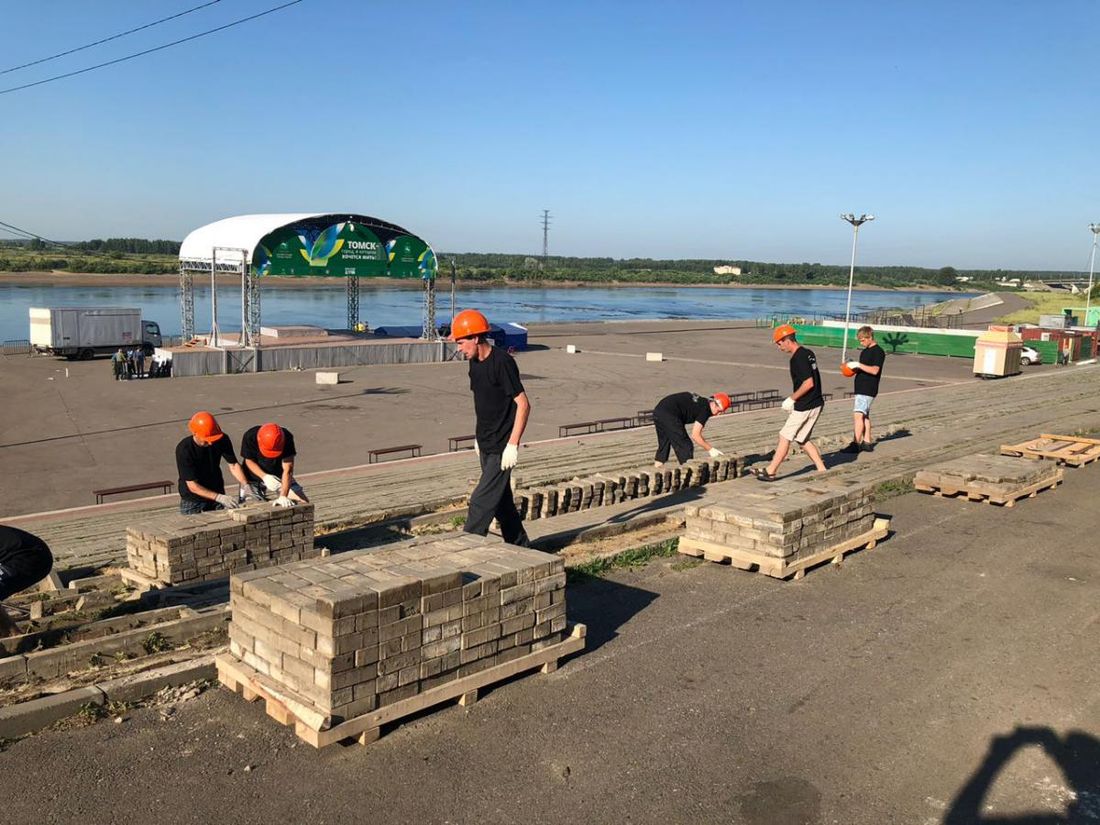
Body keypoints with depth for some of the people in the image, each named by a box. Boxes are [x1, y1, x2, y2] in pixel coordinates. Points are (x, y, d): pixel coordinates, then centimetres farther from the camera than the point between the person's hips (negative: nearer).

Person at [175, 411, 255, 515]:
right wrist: (219, 497, -35)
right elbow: (192, 486, -26)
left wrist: (245, 485, -23)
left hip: (217, 493, 3)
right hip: (192, 501, -3)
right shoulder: (183, 449, -26)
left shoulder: (222, 439, -16)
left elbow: (233, 465, -6)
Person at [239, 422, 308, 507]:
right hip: (255, 477, 0)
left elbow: (287, 470, -27)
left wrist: (283, 496, -34)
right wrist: (265, 477, -30)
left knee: (304, 502, -11)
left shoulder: (287, 438, -28)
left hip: (278, 477, 0)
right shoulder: (250, 437, -27)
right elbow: (249, 461, -13)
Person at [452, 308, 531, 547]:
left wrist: (513, 444, -21)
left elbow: (523, 404, -20)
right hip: (486, 446, 9)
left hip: (501, 448, -9)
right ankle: (521, 548, 27)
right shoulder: (475, 363, 7)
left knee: (482, 501, -7)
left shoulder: (502, 362, -19)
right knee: (501, 500, 15)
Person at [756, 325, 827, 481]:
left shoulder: (798, 358, -19)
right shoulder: (808, 353, 11)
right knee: (802, 439, 16)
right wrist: (794, 399, 16)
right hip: (816, 404, 9)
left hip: (805, 407, -9)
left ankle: (770, 472, 6)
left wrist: (791, 399, -14)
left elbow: (808, 383, -24)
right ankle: (822, 470, 16)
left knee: (784, 437, 0)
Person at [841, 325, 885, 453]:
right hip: (861, 388, 9)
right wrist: (853, 368, 7)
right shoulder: (864, 351, 17)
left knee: (858, 414, -14)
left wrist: (858, 365, -24)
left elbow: (874, 370, -22)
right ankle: (867, 443, 18)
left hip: (868, 389, -9)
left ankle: (856, 444, -14)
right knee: (864, 416, 12)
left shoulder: (878, 351, -11)